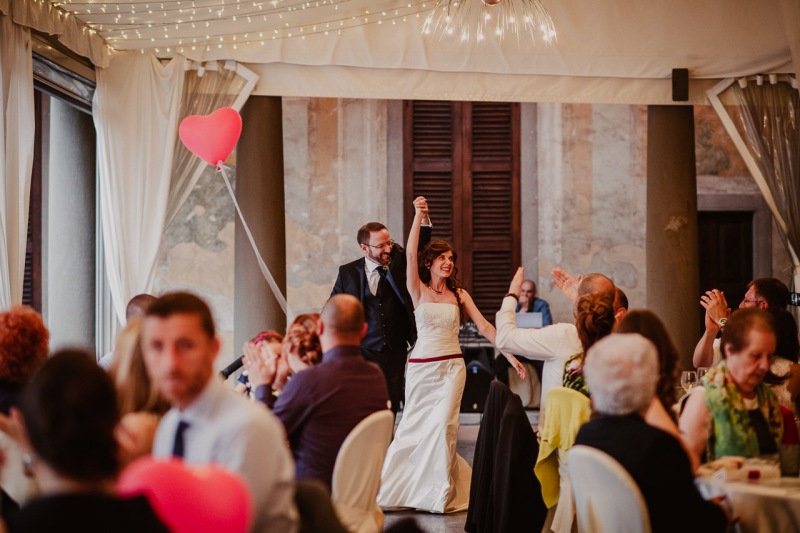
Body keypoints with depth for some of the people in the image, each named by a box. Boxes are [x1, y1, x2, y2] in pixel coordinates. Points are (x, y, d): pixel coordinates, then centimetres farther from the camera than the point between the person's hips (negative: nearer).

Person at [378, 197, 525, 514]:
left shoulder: (459, 295, 7)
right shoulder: (418, 291, 2)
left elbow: (484, 327, 4)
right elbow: (410, 253, -12)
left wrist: (510, 354, -4)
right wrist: (418, 216, -21)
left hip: (451, 367, 0)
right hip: (421, 367, 0)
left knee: (442, 425, -10)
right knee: (415, 426, 4)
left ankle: (441, 493, 1)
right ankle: (407, 485, 21)